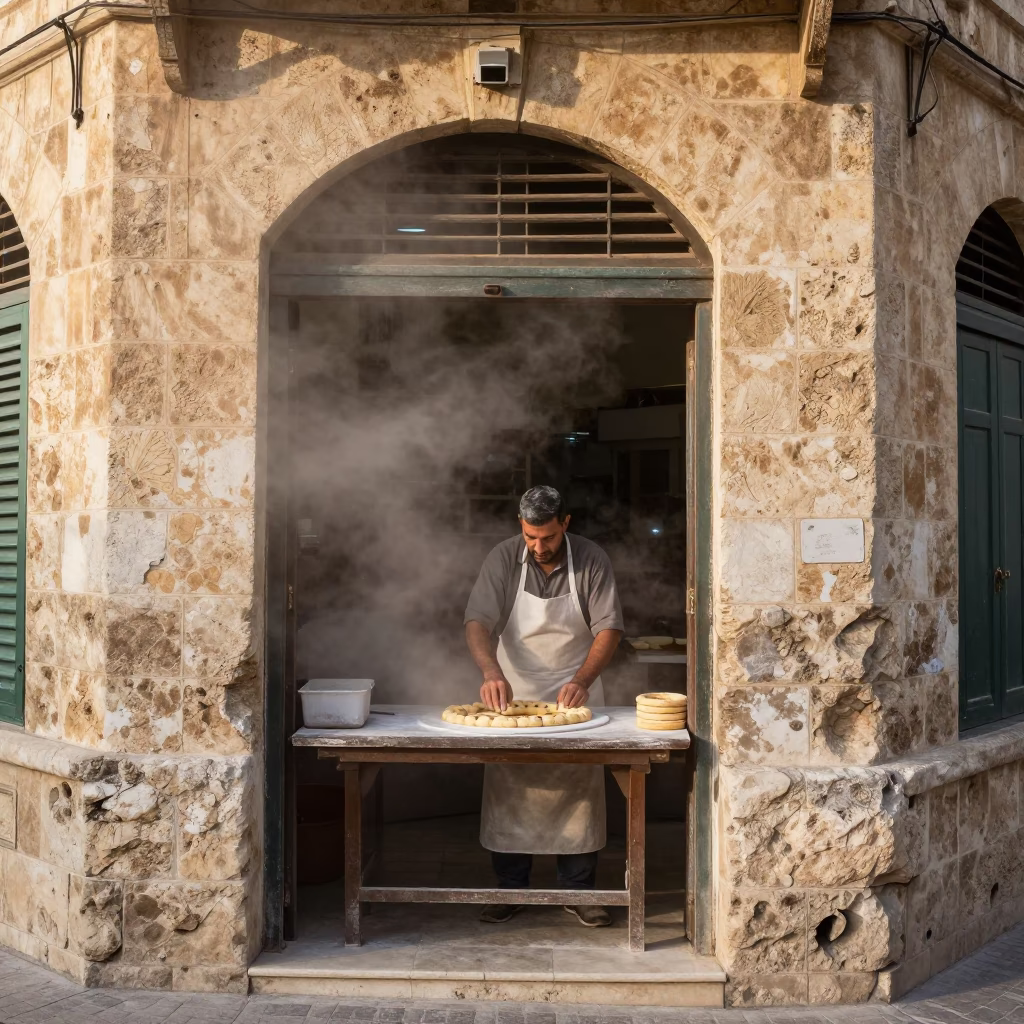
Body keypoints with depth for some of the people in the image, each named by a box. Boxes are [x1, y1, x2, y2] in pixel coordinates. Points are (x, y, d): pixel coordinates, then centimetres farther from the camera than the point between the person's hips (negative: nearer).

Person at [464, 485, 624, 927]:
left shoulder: (591, 561, -9)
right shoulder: (503, 559, -10)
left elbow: (609, 628, -11)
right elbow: (478, 622, -16)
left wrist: (582, 681, -26)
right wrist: (491, 673, -34)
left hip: (574, 692, 0)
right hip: (513, 692, 0)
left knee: (580, 788, 1)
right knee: (508, 790, 1)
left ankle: (578, 890, 14)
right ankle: (510, 889, 14)